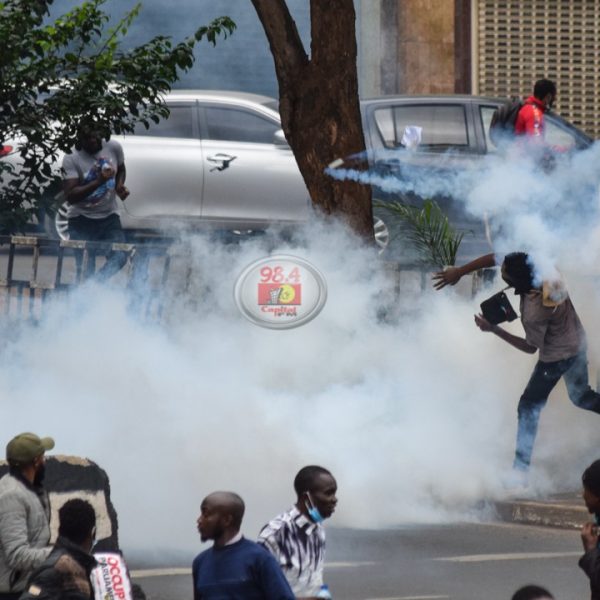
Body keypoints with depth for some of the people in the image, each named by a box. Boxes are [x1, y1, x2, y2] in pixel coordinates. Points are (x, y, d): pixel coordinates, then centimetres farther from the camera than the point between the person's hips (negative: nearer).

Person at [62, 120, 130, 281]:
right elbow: (70, 196, -22)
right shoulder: (71, 158, -15)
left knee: (120, 257, -18)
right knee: (85, 269, -9)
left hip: (109, 216, 4)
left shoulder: (113, 147, -2)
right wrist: (98, 182, -31)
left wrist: (119, 186, -1)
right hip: (82, 220, -4)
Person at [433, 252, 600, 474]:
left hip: (557, 356, -8)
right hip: (578, 342, 8)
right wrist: (459, 271, -16)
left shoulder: (535, 313, -38)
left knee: (529, 407, 8)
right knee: (581, 397, 27)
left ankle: (520, 470, 13)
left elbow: (531, 347, -18)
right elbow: (493, 258, -11)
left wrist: (494, 330, -18)